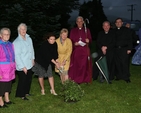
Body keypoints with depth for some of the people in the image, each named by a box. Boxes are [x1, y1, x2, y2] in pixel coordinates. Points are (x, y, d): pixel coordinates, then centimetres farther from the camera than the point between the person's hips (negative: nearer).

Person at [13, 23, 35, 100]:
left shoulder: (29, 39, 2)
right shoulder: (16, 42, -18)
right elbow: (17, 56, -19)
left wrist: (33, 59, 14)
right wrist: (23, 67, -20)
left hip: (29, 64, 7)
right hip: (22, 66, -7)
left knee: (29, 79, 19)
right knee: (22, 81, 4)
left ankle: (26, 92, 38)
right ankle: (21, 95, 23)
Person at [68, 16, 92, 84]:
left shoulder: (87, 30, 9)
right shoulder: (73, 31, 8)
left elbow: (90, 39, 10)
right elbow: (70, 40, 7)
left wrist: (88, 40, -13)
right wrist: (74, 43, -13)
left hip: (85, 50, 0)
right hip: (76, 50, 0)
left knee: (85, 64, -1)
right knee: (76, 65, -5)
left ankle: (86, 79, 9)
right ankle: (76, 80, 3)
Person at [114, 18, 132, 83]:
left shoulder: (126, 29, 6)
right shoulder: (114, 31, 14)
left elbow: (129, 40, 1)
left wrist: (129, 48, -8)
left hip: (124, 49, -3)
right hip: (116, 49, 3)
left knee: (125, 63, -7)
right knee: (117, 63, 4)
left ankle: (126, 77, 0)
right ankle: (119, 76, 16)